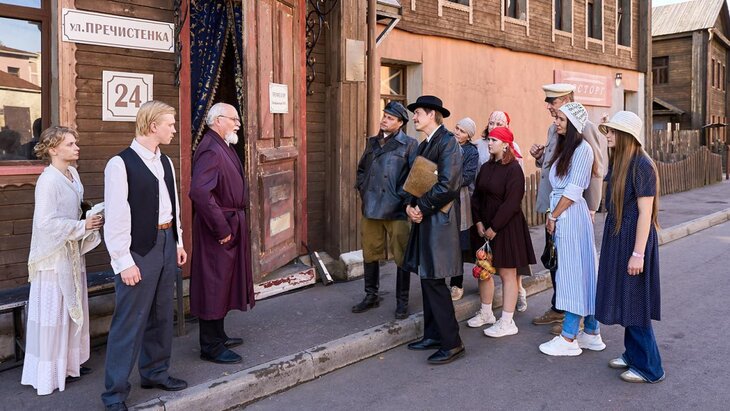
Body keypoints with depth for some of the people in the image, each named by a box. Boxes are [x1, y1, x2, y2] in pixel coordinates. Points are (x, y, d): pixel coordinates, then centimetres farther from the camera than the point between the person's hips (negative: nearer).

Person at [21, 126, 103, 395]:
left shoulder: (73, 174, 6)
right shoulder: (48, 180, -19)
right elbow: (46, 222, -24)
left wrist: (91, 220, 2)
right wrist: (83, 226, -19)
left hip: (72, 253, 8)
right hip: (54, 255, -8)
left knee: (72, 308, 16)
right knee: (53, 311, 2)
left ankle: (68, 363, 30)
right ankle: (49, 373, 14)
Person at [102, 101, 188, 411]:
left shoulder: (165, 162, 11)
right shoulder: (121, 164, -13)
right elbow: (115, 217, -15)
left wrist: (178, 242, 15)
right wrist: (124, 262, -16)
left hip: (166, 243, 8)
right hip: (139, 248, -8)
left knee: (161, 314, 17)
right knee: (130, 321, -2)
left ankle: (155, 372, 33)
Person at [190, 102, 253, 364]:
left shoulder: (223, 147, 14)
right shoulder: (210, 150, -20)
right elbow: (200, 192, -30)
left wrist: (230, 225, 14)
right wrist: (222, 228, -25)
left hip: (229, 227, 10)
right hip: (218, 231, -10)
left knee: (223, 284, 19)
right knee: (214, 285, -1)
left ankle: (218, 335, 33)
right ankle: (211, 347, 10)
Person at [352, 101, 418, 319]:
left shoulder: (409, 145, -4)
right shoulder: (372, 142, 13)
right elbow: (361, 168, 24)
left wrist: (404, 198, -13)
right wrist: (362, 188, 11)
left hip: (396, 210, -5)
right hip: (370, 209, 5)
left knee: (401, 257, 3)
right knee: (370, 254, 13)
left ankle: (402, 301, 16)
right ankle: (371, 296, 28)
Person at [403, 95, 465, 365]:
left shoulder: (447, 142, -12)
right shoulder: (424, 145, 17)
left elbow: (447, 185, -21)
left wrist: (422, 208, -14)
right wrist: (411, 206, 2)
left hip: (439, 220, -9)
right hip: (424, 220, 9)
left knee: (433, 281, -8)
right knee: (427, 279, 13)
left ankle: (452, 343, 2)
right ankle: (433, 335, 24)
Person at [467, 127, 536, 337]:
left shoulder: (514, 170, -12)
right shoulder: (486, 167, 9)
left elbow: (511, 203, -17)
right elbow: (476, 196, 10)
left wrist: (494, 227, -16)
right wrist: (478, 222, -2)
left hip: (506, 228, -7)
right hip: (485, 227, 7)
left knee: (507, 273, -1)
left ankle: (507, 322, 6)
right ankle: (486, 313, 29)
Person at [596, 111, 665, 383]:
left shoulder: (641, 165, -18)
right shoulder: (619, 162, 9)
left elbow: (645, 212, -20)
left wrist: (638, 253, -20)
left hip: (633, 239, -9)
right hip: (617, 238, 9)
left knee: (634, 303, -1)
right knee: (624, 300, 16)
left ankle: (649, 368, 11)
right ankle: (633, 354, 29)